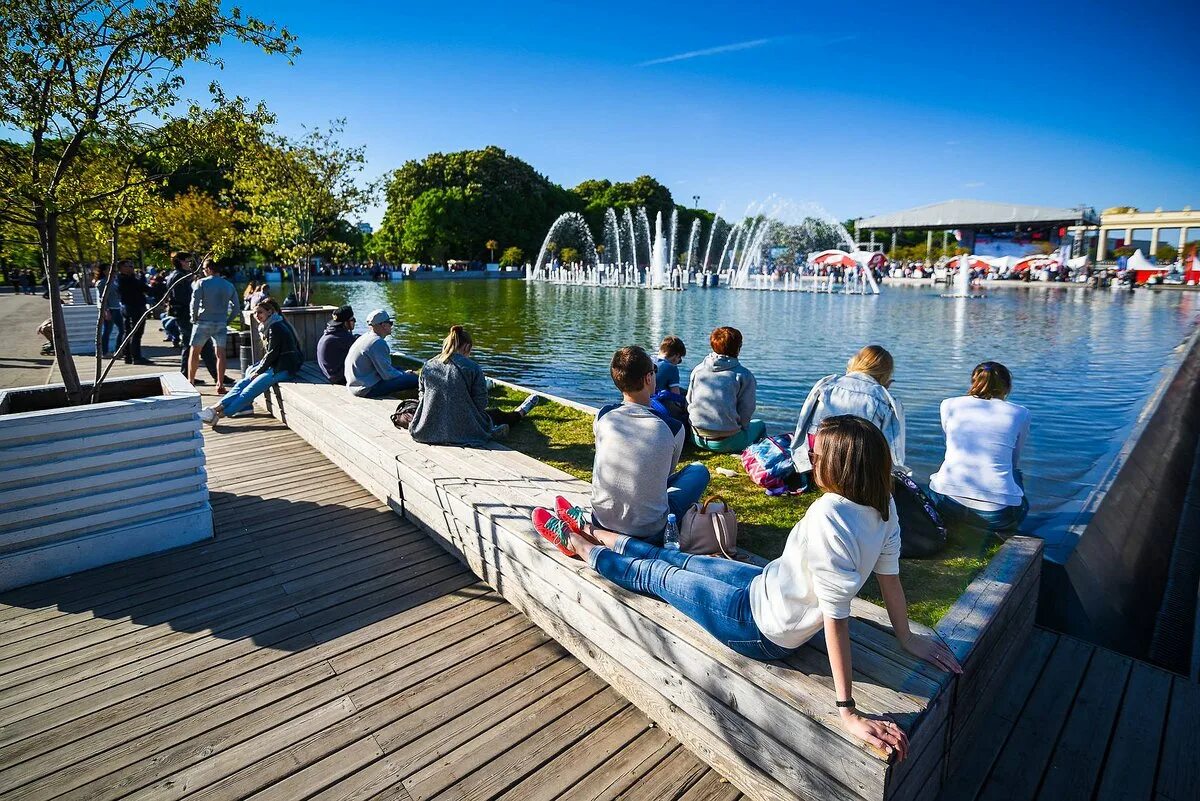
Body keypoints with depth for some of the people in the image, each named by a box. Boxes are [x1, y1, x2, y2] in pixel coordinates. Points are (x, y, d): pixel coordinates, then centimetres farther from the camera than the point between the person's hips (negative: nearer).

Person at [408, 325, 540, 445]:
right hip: (461, 430, -4)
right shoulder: (472, 368, -14)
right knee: (495, 414, 29)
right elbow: (481, 403, -11)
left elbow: (422, 396, 8)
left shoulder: (427, 366, 0)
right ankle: (519, 413, 57)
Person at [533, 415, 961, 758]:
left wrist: (848, 711, -31)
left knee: (654, 575, 13)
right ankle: (591, 533, 45)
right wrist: (906, 637, 12)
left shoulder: (828, 516, -37)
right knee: (679, 559, 22)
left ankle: (577, 545, 39)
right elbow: (890, 574, -3)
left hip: (762, 629, -8)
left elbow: (836, 614, -36)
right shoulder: (883, 503, -11)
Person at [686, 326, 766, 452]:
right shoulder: (744, 375, -7)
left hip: (697, 438, 5)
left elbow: (689, 402, 10)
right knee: (760, 425, 24)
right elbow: (745, 414, -7)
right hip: (726, 442, -5)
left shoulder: (697, 369, 5)